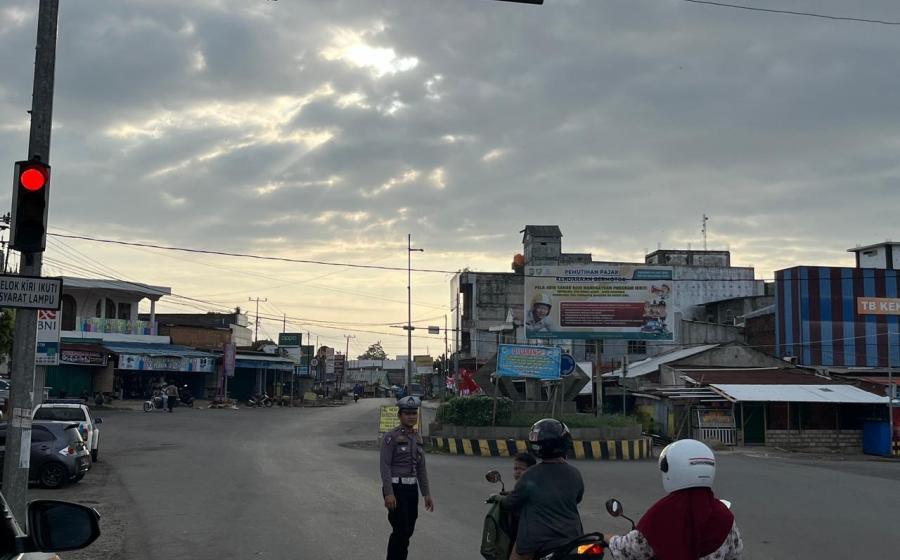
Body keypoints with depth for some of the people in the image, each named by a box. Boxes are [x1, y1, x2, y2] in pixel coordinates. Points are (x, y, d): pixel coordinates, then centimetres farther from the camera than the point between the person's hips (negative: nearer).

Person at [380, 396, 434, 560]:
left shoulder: (417, 438, 11)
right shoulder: (391, 437, -10)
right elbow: (385, 466, -14)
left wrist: (426, 494, 12)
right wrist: (388, 493, -21)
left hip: (412, 488, 7)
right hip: (396, 487, -7)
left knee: (408, 530, 11)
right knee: (401, 530, -9)